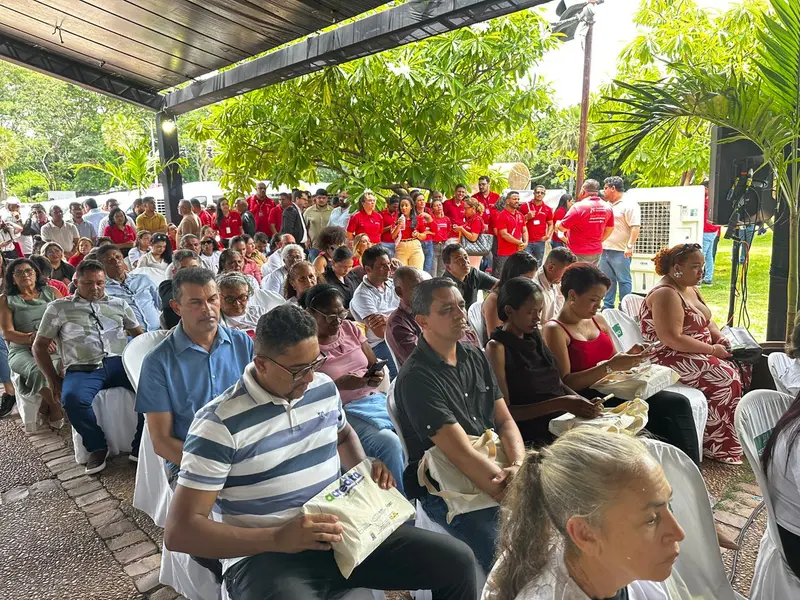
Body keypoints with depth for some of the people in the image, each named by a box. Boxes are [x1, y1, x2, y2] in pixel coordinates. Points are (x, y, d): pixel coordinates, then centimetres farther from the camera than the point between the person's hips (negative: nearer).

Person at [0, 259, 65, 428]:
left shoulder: (51, 292, 16)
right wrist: (33, 338, -16)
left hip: (54, 345, 1)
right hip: (22, 350, -1)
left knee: (52, 365, -34)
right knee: (39, 369, -35)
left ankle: (45, 408, -10)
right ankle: (55, 407, -11)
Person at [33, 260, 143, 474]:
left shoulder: (118, 304, 19)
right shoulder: (58, 307, 13)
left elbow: (139, 334, 22)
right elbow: (39, 346, 15)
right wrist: (54, 380, 6)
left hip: (119, 363, 1)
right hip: (82, 370, -1)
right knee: (72, 398, -36)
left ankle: (141, 446, -16)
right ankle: (97, 447, -9)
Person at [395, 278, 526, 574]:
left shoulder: (475, 357, 8)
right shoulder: (415, 377, -17)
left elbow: (505, 420, 6)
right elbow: (462, 455, -21)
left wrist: (519, 465, -14)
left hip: (497, 471, 7)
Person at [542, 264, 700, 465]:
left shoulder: (599, 321, 15)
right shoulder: (554, 330, -8)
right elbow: (565, 383, -16)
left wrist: (628, 358, -1)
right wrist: (610, 366, -23)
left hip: (614, 390, 8)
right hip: (590, 400, -7)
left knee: (678, 403, -14)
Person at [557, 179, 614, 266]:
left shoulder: (578, 207, -17)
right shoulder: (607, 207, 4)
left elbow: (562, 228, -11)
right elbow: (610, 229, 16)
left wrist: (558, 224, 11)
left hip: (578, 253, -6)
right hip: (597, 252, 6)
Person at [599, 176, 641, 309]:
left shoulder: (629, 205, -8)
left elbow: (635, 227, -14)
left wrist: (630, 246, -22)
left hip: (620, 251, -8)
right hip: (605, 249, 8)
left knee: (623, 280, -1)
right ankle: (607, 307, 21)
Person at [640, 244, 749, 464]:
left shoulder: (690, 289, 12)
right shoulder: (665, 294, -20)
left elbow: (707, 321, 22)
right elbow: (672, 340, -27)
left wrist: (721, 338, 1)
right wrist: (712, 350, -20)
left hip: (699, 354, 10)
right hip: (671, 359, -10)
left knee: (743, 368, -1)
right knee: (726, 377, -21)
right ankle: (719, 446, -9)